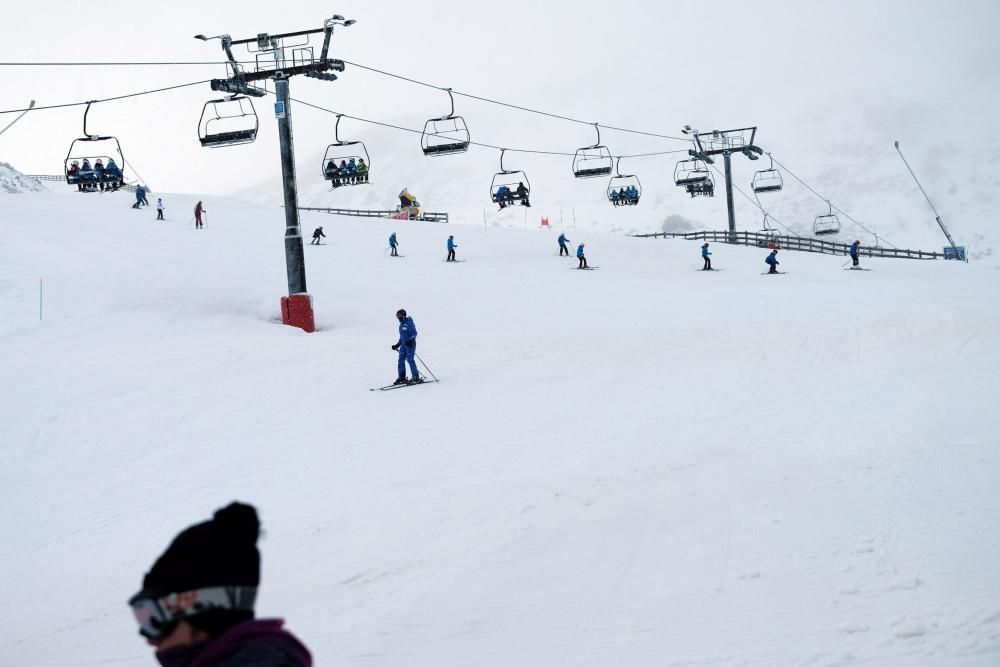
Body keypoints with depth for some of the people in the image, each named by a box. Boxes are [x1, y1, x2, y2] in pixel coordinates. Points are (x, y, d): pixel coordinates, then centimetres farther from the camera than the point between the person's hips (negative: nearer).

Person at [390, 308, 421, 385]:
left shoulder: (409, 323, -8)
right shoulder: (401, 325, 19)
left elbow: (414, 333, -14)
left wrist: (410, 340, -27)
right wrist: (397, 345, 24)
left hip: (410, 344, -8)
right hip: (403, 345, 8)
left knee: (410, 359, -14)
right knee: (401, 360, 1)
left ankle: (416, 378, -12)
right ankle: (401, 378, 5)